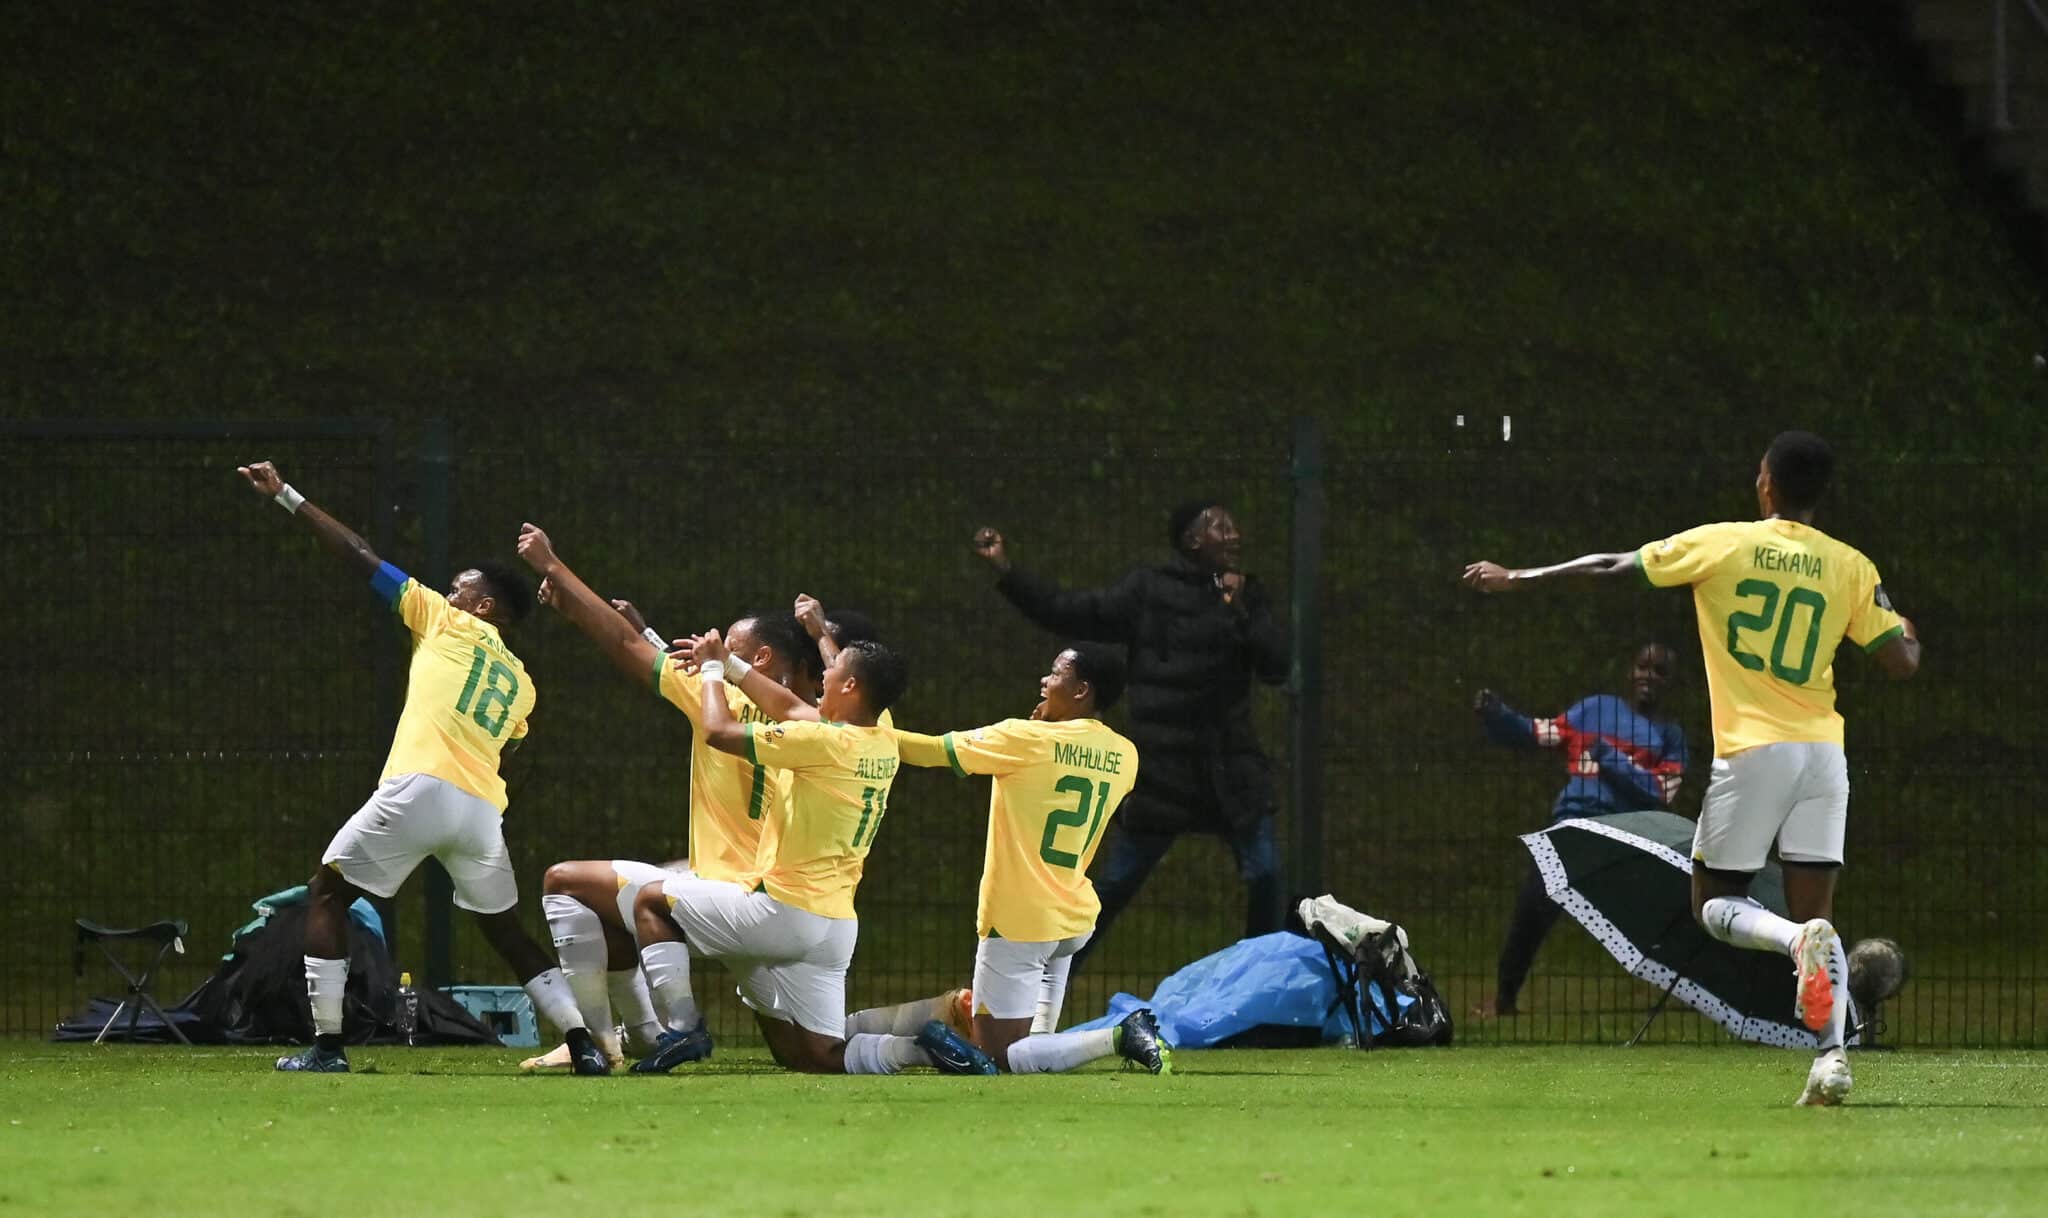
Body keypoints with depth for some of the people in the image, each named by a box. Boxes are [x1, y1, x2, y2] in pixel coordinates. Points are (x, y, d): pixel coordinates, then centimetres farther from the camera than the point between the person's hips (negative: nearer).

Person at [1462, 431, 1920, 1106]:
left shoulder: (1722, 544, -1)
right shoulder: (1850, 567, 4)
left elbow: (1612, 567, 5)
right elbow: (1901, 663, 3)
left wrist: (1517, 578, 17)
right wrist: (1910, 638, 28)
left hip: (1753, 749, -3)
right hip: (1823, 749, 3)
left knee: (1715, 903, 9)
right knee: (1816, 911, 5)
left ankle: (1801, 940, -25)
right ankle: (1833, 1055, -15)